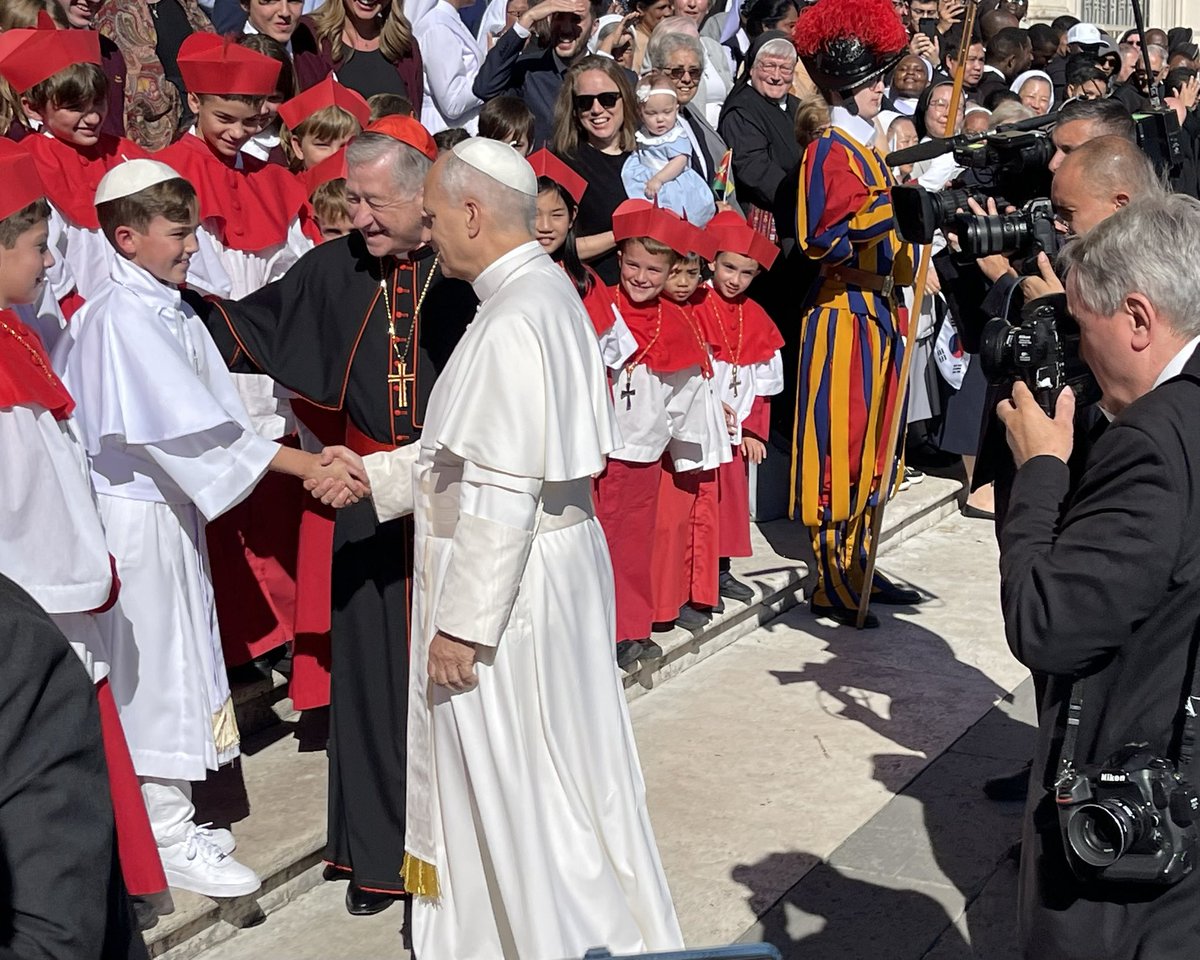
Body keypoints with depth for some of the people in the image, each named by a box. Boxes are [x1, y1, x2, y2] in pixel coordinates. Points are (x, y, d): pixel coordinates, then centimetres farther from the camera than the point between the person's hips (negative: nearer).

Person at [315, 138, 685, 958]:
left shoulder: (514, 321, -23)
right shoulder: (545, 292, 8)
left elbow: (503, 494, -24)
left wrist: (463, 622, -20)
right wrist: (371, 474, 13)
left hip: (513, 581, -10)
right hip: (543, 560, 10)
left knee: (521, 789, 5)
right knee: (498, 780, 22)